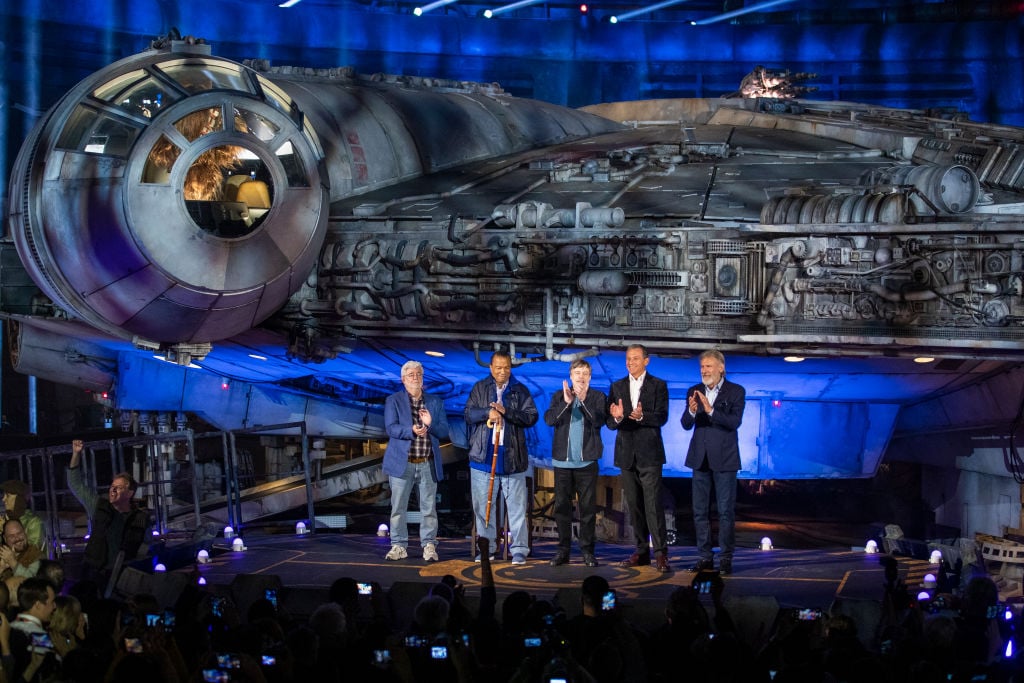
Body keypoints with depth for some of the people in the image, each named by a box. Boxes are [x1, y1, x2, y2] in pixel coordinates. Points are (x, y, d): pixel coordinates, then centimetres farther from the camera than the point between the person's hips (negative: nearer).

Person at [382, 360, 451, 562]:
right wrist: (412, 431, -25)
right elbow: (391, 428, -8)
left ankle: (429, 546, 8)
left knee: (429, 507, 1)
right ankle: (399, 546, 9)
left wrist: (430, 424, -15)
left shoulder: (436, 402, 12)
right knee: (398, 507, 1)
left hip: (428, 464, 2)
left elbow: (444, 431, 6)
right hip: (402, 463, -2)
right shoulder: (393, 401, 5)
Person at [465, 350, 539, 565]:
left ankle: (519, 549, 1)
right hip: (484, 456, 2)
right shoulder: (480, 388, 10)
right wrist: (487, 412, -15)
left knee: (517, 506, -2)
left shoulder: (520, 390, 6)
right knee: (483, 505, 6)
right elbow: (469, 414, 3)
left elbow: (532, 417, -3)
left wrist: (506, 412, -15)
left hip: (512, 457, -1)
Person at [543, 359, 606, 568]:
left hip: (587, 461, -2)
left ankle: (587, 550, 5)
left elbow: (599, 421, -11)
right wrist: (566, 403, -19)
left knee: (588, 507, 0)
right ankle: (563, 549, 11)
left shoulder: (597, 397, 4)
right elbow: (549, 419, -6)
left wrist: (583, 400, -21)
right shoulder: (559, 396, 8)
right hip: (562, 460, 2)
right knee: (562, 506, 4)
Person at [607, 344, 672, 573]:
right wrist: (616, 418, -18)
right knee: (634, 505, 7)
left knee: (653, 503, -11)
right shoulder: (617, 387, 12)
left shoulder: (658, 386, 2)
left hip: (649, 453, -4)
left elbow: (662, 417, -8)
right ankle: (641, 550, 13)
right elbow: (610, 423, 6)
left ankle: (661, 552, -11)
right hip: (627, 453, 4)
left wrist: (642, 416, -27)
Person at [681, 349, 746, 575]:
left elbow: (734, 422, -16)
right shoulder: (694, 391, 7)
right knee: (700, 511, 7)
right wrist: (692, 411, -22)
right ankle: (704, 557, 14)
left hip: (723, 459, -4)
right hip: (700, 458, 4)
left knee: (726, 511, -2)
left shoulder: (736, 392, -4)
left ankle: (725, 558, 3)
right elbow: (686, 425, 0)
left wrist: (711, 410, -28)